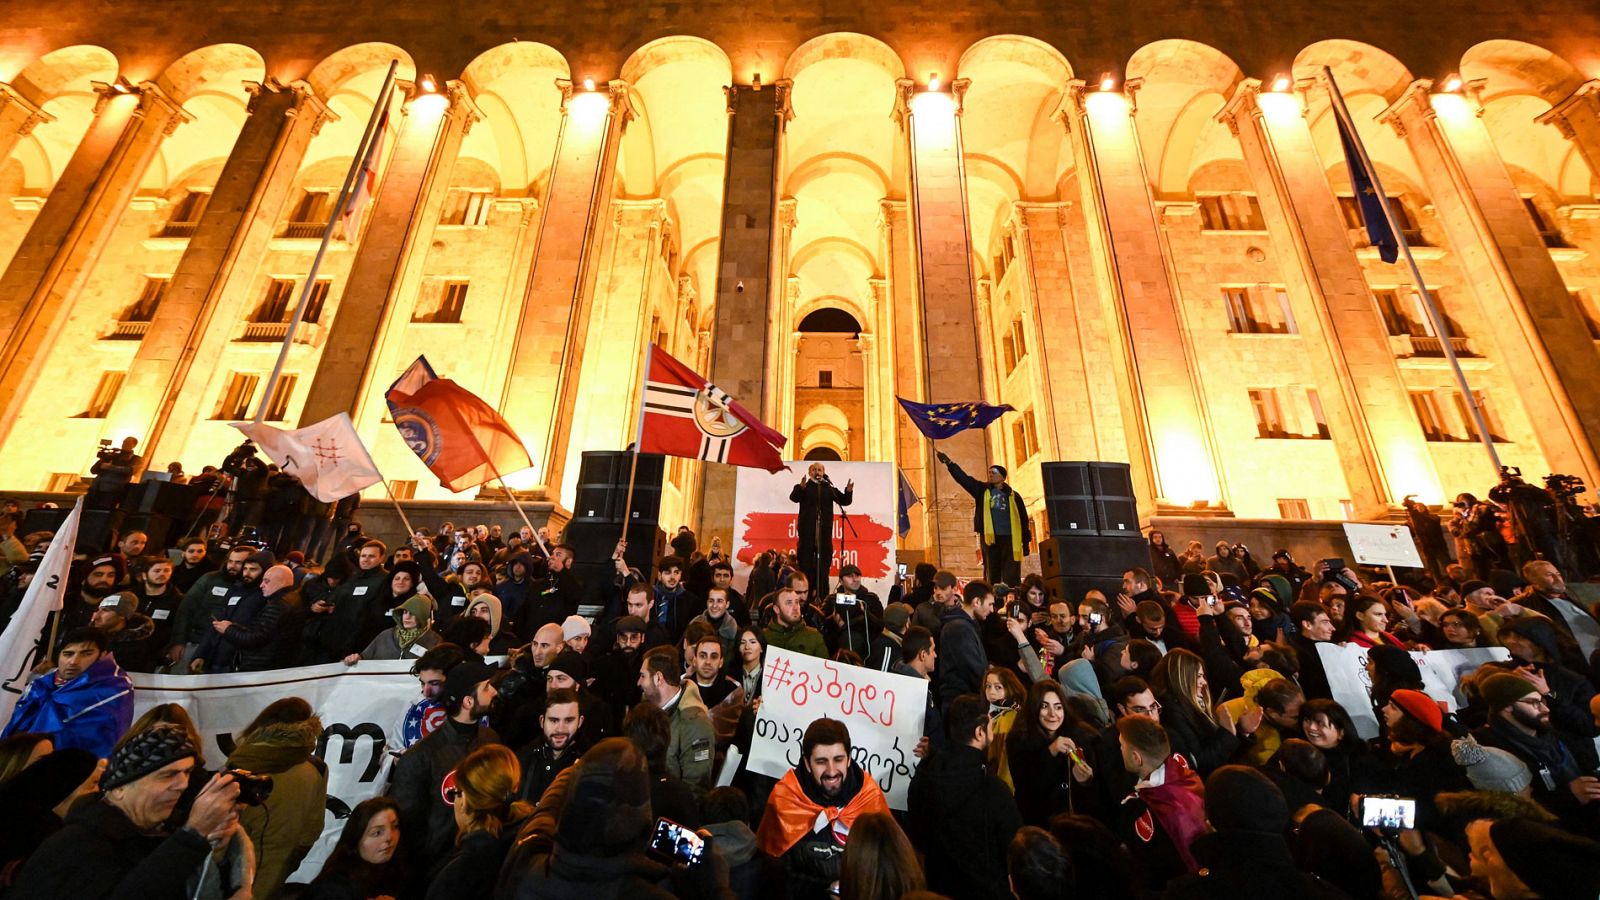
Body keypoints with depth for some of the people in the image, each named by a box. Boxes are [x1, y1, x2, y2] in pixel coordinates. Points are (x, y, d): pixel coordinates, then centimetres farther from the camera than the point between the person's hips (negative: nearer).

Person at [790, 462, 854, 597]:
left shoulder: (829, 488, 10)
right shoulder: (804, 487, 3)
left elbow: (844, 501, 3)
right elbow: (793, 497, -16)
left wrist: (848, 492, -18)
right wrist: (801, 487, -37)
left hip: (824, 531, 2)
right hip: (807, 531, -2)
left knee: (823, 567, 7)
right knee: (806, 565, 3)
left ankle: (822, 595, 15)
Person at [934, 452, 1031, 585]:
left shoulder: (1013, 496, 8)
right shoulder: (982, 490, 9)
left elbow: (1023, 519, 10)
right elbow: (963, 478, -2)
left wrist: (1026, 542, 8)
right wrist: (949, 462, -13)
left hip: (1009, 538, 0)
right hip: (990, 538, 1)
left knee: (1011, 577, 0)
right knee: (992, 574, 5)